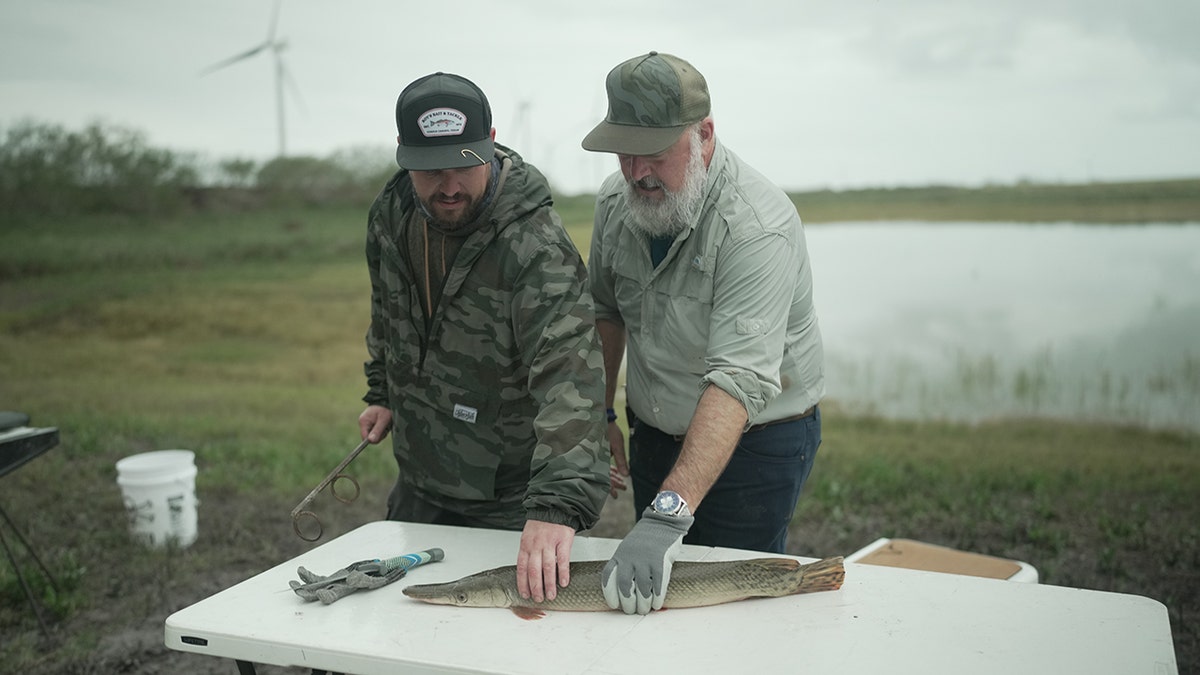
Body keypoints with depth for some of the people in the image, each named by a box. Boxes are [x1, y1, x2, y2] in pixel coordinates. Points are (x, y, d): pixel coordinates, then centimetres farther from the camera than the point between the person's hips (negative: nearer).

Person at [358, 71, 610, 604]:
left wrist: (557, 506, -51)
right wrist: (382, 393, 16)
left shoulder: (537, 247, -29)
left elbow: (568, 375, -41)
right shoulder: (391, 212, -5)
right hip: (418, 485, 7)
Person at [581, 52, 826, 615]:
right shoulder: (616, 200, -6)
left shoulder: (757, 226, -30)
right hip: (654, 434, 7)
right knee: (648, 588, 17)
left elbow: (739, 382, -39)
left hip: (755, 439, -6)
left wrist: (669, 513, -47)